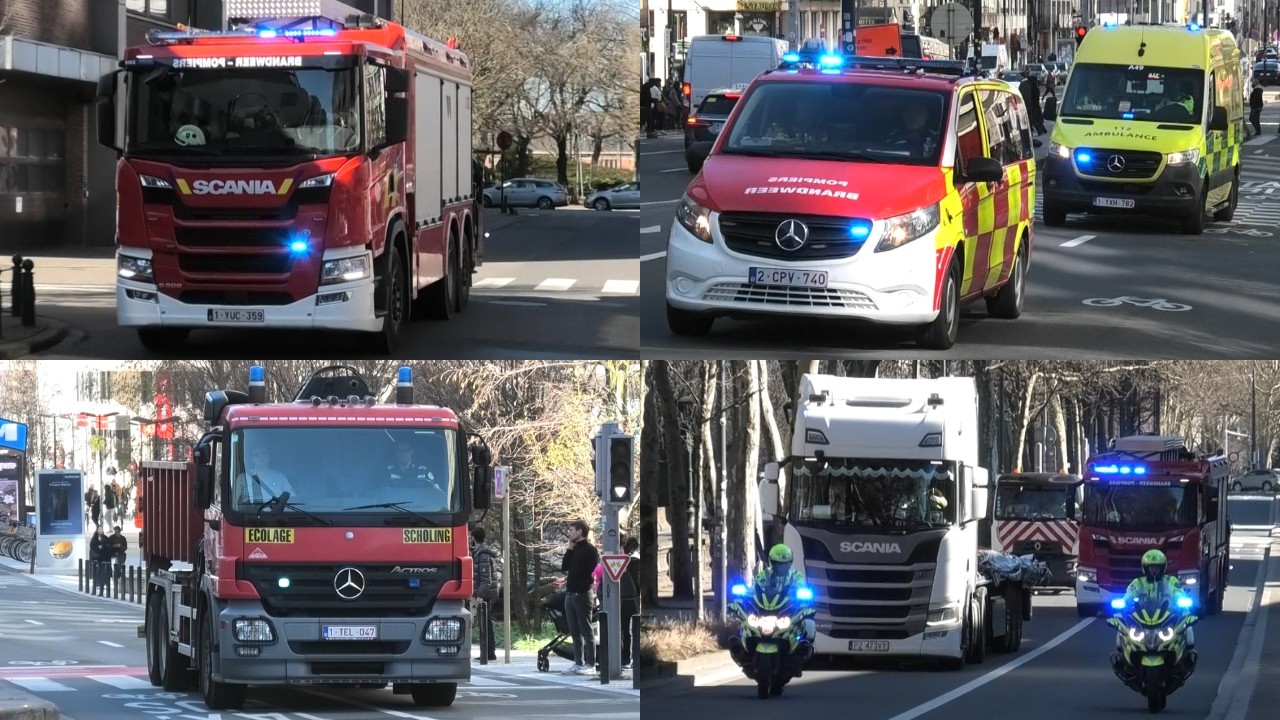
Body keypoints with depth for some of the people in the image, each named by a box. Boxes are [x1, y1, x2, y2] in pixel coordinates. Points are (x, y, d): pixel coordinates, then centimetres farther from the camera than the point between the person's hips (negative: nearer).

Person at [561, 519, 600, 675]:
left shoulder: (590, 550, -8)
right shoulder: (574, 549, 16)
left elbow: (591, 572, -13)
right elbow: (564, 567, 11)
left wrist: (582, 588, -17)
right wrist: (570, 549, 4)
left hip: (582, 594, -8)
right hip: (570, 593, 8)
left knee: (586, 630, -5)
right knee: (575, 631, 8)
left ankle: (590, 664, -3)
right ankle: (578, 663, 12)